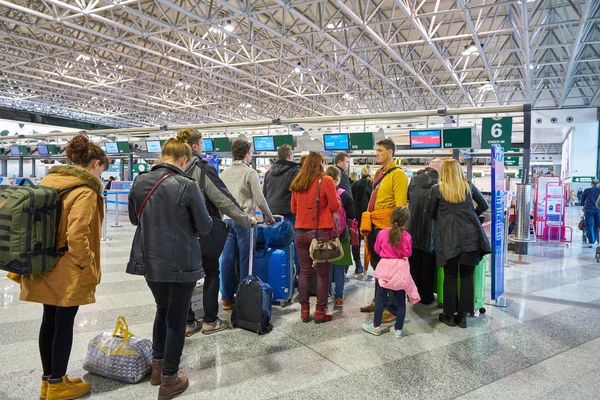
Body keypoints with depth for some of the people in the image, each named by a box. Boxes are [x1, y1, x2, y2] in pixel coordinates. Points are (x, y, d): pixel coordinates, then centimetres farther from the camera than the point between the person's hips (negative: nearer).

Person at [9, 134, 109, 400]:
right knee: (64, 324, 5)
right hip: (68, 270, -8)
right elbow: (77, 236, -26)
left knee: (49, 321, 17)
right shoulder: (85, 190, -18)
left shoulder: (49, 181, 8)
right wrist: (87, 267, -13)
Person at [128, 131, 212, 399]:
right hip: (181, 262, -5)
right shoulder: (187, 185, -18)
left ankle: (157, 366, 38)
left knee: (162, 309, 25)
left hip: (150, 260, 5)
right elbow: (205, 226, -10)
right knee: (176, 318, 9)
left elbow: (134, 218, 12)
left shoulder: (139, 182, -2)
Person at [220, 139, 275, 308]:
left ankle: (227, 299, 15)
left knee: (227, 260, 8)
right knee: (245, 260, 3)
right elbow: (259, 199, -8)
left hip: (227, 219, 5)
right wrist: (269, 216, 5)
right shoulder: (250, 172, -6)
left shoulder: (224, 173, 11)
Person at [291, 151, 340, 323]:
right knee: (322, 273, 6)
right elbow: (335, 207, -6)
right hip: (322, 232, -4)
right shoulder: (326, 181, -7)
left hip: (301, 232, 4)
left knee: (304, 271, 12)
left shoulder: (297, 183, 5)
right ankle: (320, 312, 11)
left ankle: (304, 310, 19)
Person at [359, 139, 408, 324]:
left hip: (388, 227, -9)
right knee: (377, 265, 18)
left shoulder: (397, 174, -11)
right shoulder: (379, 173, 16)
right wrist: (367, 225, 15)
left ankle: (393, 308, 9)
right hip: (375, 226, 9)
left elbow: (400, 206, -17)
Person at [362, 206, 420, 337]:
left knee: (380, 298, 9)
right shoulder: (407, 236, -8)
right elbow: (408, 253, 6)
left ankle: (376, 326, 16)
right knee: (401, 301, 9)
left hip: (386, 268, -1)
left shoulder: (382, 233, -9)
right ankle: (398, 329, 14)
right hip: (401, 270, 1)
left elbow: (377, 249, 4)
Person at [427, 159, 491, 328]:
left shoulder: (437, 189, -1)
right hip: (470, 236, 2)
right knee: (467, 277, 7)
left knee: (450, 277, 6)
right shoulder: (469, 187, 6)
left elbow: (430, 213, 6)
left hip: (449, 238, -2)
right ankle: (462, 316, 12)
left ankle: (449, 315, 13)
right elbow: (484, 205, 15)